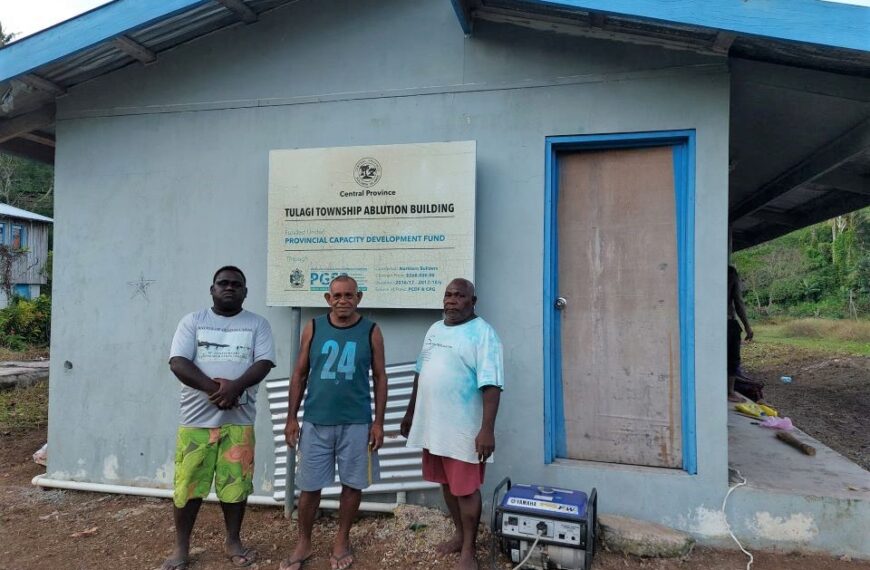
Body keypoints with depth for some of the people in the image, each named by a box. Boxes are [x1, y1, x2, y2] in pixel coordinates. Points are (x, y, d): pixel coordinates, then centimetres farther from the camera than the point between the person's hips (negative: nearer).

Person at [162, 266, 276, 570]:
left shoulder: (258, 324, 5)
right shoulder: (192, 321, 4)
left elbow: (264, 362, -6)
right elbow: (178, 363, -7)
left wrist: (236, 386, -24)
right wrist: (214, 387, -20)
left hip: (239, 419, 0)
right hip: (196, 418, 0)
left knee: (235, 484, 8)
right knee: (188, 485, 6)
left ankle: (233, 540, 27)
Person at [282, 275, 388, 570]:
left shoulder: (371, 331, -2)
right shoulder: (313, 328, 0)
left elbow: (379, 377, 1)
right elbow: (300, 374, 5)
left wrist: (378, 421, -2)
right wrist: (292, 418, 3)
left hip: (356, 423, 0)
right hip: (316, 421, 1)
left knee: (352, 483, 10)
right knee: (309, 485, 10)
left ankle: (342, 540, 31)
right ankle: (303, 543, 30)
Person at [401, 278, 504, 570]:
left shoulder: (483, 333, -13)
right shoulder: (434, 329, 11)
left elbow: (491, 384, -19)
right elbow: (421, 373, 18)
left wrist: (487, 429, -25)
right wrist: (410, 413, 20)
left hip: (464, 428, -7)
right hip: (432, 424, 7)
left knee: (466, 489, 4)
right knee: (447, 484, 18)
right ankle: (460, 534, 36)